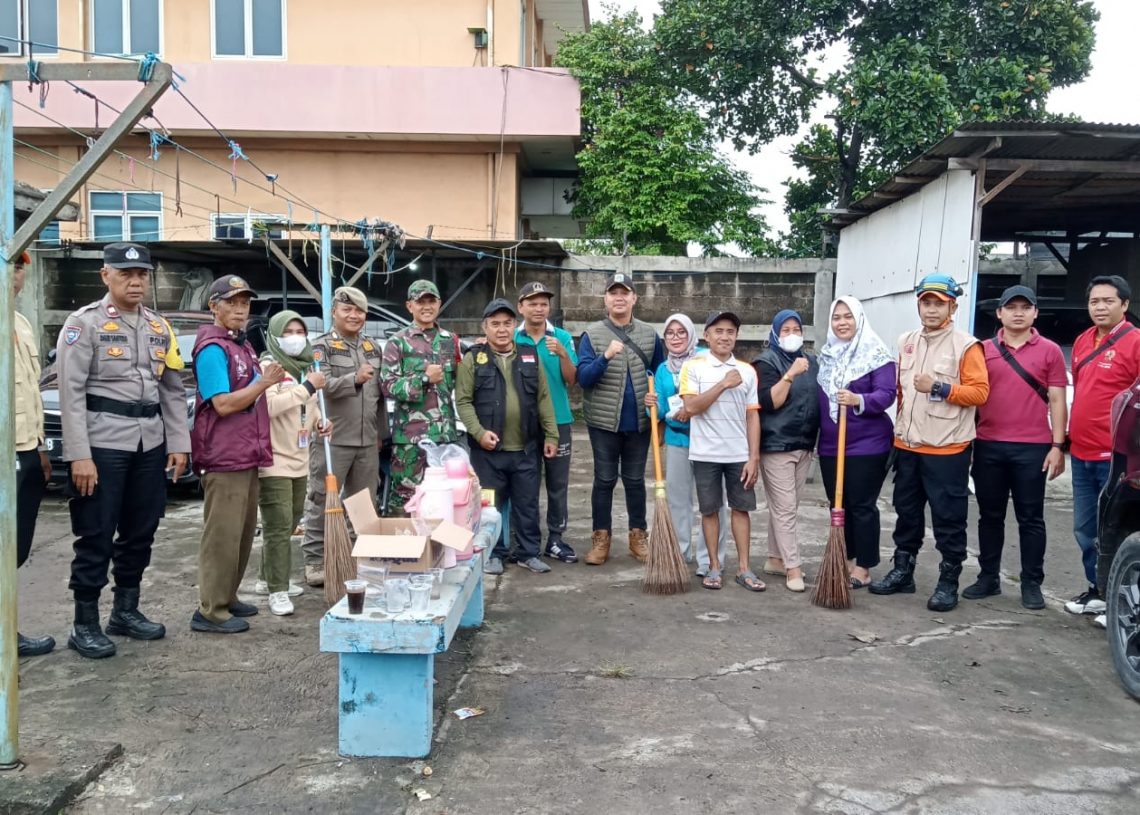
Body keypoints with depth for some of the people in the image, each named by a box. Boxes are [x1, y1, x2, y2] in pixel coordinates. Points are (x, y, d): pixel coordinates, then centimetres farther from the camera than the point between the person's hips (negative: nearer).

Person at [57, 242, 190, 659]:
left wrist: (178, 443, 7)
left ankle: (126, 611, 27)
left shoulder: (160, 327, 12)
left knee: (140, 531, 12)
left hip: (150, 443, 6)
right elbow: (71, 392, -11)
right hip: (103, 441, -6)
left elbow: (173, 390, 14)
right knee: (96, 536, 0)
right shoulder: (84, 322, -5)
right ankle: (85, 625, 11)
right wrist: (79, 455, -17)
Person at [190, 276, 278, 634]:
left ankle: (227, 598, 26)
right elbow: (223, 404, -19)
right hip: (224, 457, -10)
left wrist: (266, 378, 10)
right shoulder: (212, 348, -13)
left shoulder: (242, 345, 17)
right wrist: (263, 383, -20)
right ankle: (210, 611, 1)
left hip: (247, 454, 10)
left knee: (242, 533, 15)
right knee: (222, 534, -6)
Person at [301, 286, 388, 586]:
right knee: (322, 502, 0)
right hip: (332, 439, -5)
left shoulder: (373, 347, 15)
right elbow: (321, 385, -18)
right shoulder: (322, 345, -2)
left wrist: (381, 432, 18)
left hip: (367, 441, 6)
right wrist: (354, 379, -33)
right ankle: (315, 560, 9)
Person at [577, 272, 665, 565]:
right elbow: (583, 378, -12)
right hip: (604, 421, -2)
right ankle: (601, 538, 15)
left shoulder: (650, 334, 3)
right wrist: (606, 357, -27)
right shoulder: (592, 334, -4)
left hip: (639, 421, 2)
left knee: (635, 480, 11)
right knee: (605, 480, 6)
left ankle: (638, 536, 21)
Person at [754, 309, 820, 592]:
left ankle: (776, 558, 21)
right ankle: (792, 566, -3)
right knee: (785, 508, -7)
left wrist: (814, 439, 15)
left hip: (804, 445, 7)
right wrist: (790, 374, -24)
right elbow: (769, 402, -18)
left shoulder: (811, 361, 13)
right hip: (776, 445, -7)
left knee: (786, 507, 12)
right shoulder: (767, 362, -7)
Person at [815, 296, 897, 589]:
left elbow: (886, 394, -16)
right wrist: (816, 433, 12)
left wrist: (859, 400, -32)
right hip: (830, 445, 6)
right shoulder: (826, 356, 11)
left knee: (862, 506, -1)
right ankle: (844, 561, 24)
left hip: (867, 444, -6)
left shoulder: (877, 355, -7)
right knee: (838, 505, 12)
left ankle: (863, 568, 8)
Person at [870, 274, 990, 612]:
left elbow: (980, 392, -13)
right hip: (907, 446, 6)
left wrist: (939, 388, -22)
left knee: (949, 520, 1)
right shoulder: (905, 342, 11)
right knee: (907, 513, 15)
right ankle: (902, 572, 26)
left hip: (947, 449, -6)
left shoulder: (966, 346, -8)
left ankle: (948, 583, 12)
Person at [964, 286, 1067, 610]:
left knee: (1030, 518, 5)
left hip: (1032, 448, -2)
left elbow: (1057, 401, 2)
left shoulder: (1050, 351, 3)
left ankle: (1031, 584, 13)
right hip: (988, 446, 2)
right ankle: (988, 577, 21)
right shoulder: (983, 350, 7)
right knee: (990, 516, 11)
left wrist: (1058, 446, -4)